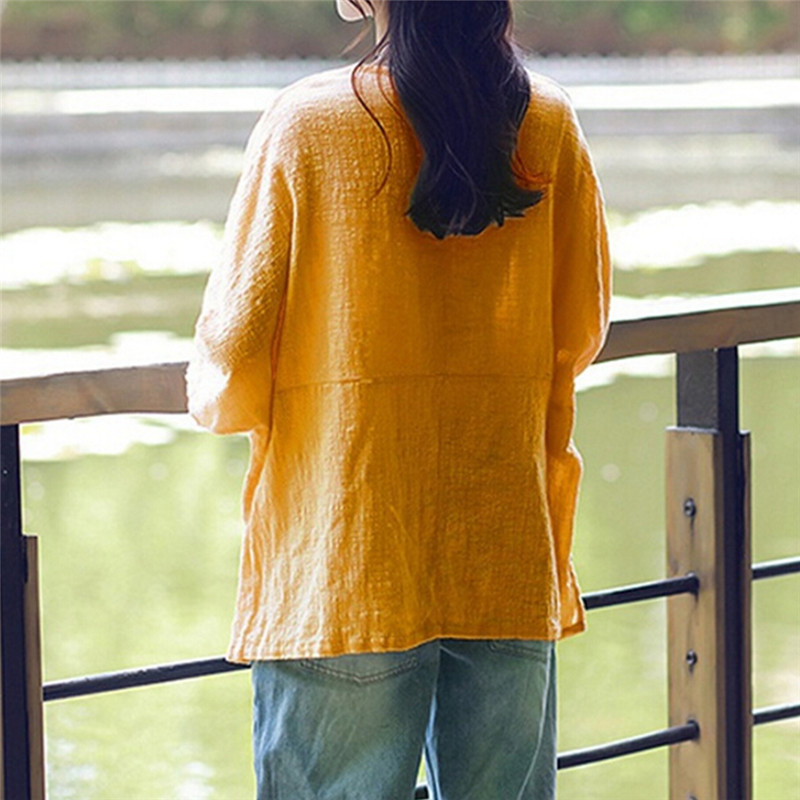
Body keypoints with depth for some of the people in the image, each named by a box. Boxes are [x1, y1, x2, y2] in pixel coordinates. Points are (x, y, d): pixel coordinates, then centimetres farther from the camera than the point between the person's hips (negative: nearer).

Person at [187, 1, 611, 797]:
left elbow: (232, 353, -5)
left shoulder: (305, 124, -9)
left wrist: (215, 399, 17)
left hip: (342, 559, -3)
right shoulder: (548, 123, -1)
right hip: (508, 553, 3)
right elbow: (579, 335, 8)